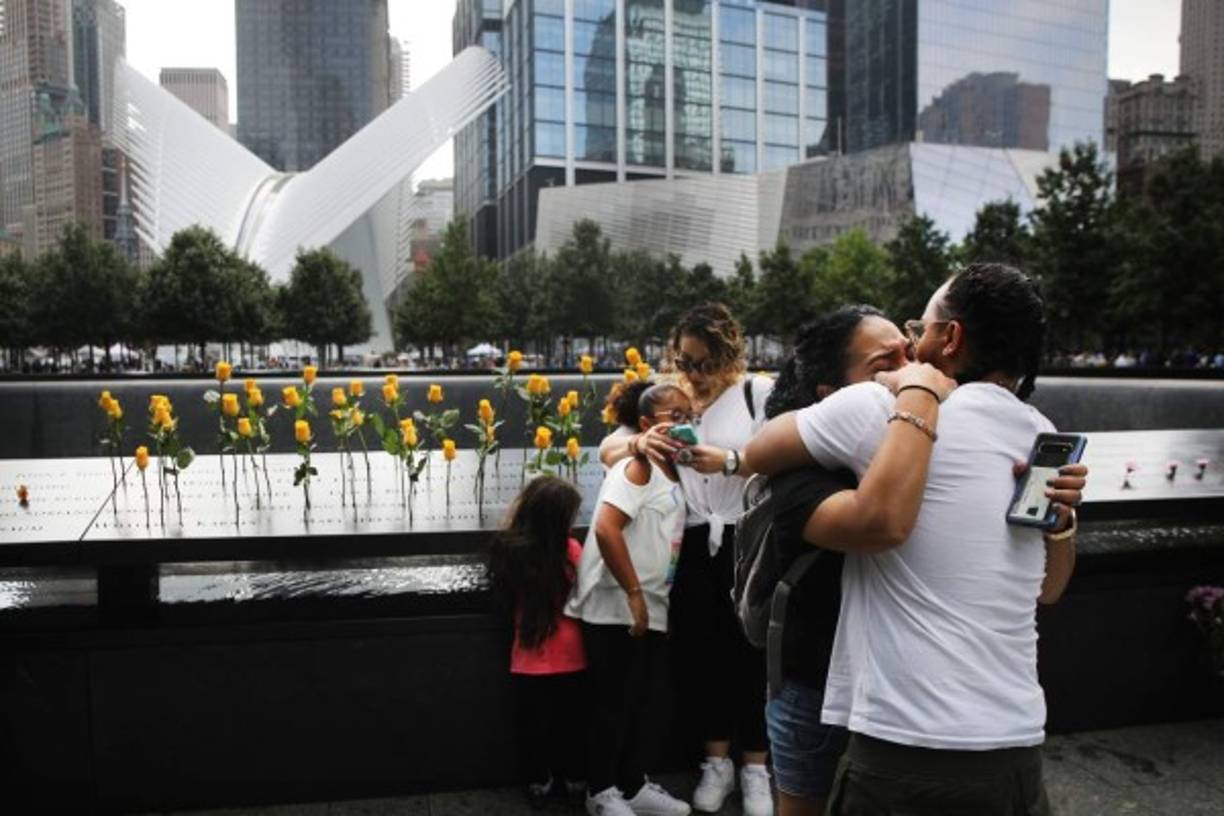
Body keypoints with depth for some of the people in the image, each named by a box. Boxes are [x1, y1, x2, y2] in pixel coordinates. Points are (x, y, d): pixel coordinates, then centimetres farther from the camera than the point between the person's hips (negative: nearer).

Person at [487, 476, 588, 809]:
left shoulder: (509, 548, -9)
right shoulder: (570, 549, -19)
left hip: (528, 662, 1)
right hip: (570, 657, -1)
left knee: (533, 725, 18)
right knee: (571, 722, 18)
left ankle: (539, 782, 31)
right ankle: (575, 778, 34)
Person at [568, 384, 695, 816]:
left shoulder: (673, 474, 13)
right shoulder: (639, 467, -13)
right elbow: (606, 528, -26)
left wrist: (648, 600, 9)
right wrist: (634, 594, -22)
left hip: (650, 611, 8)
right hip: (616, 608, -8)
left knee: (639, 703, 16)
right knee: (612, 702, 2)